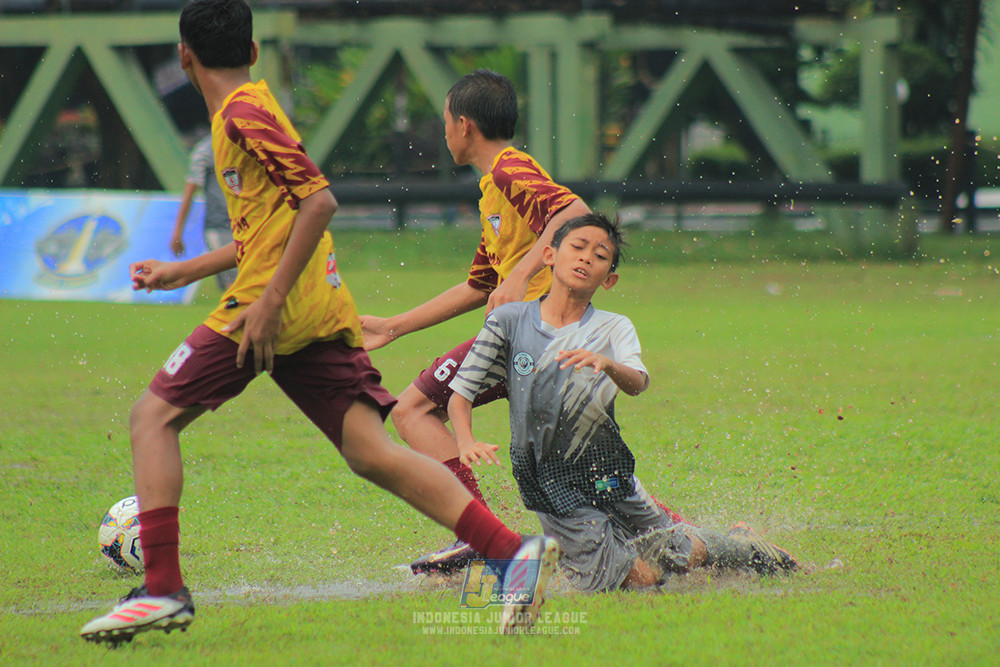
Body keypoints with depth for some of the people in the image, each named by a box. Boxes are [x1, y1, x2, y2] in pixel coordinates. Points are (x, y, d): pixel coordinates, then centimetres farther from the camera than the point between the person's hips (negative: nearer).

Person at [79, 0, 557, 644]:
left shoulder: (243, 114, -7)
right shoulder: (253, 108, 22)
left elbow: (319, 201, -17)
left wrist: (268, 301, -20)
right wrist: (184, 272, 36)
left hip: (275, 308, -9)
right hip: (322, 314, 9)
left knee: (154, 416, 0)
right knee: (370, 451, -1)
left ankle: (163, 588, -9)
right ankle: (515, 548, -15)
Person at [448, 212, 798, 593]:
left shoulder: (613, 328, 0)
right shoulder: (509, 320, -2)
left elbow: (637, 383, -20)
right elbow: (460, 395, -1)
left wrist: (608, 364, -43)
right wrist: (467, 443, -21)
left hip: (606, 472, 2)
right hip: (550, 485, -1)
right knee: (635, 580, -13)